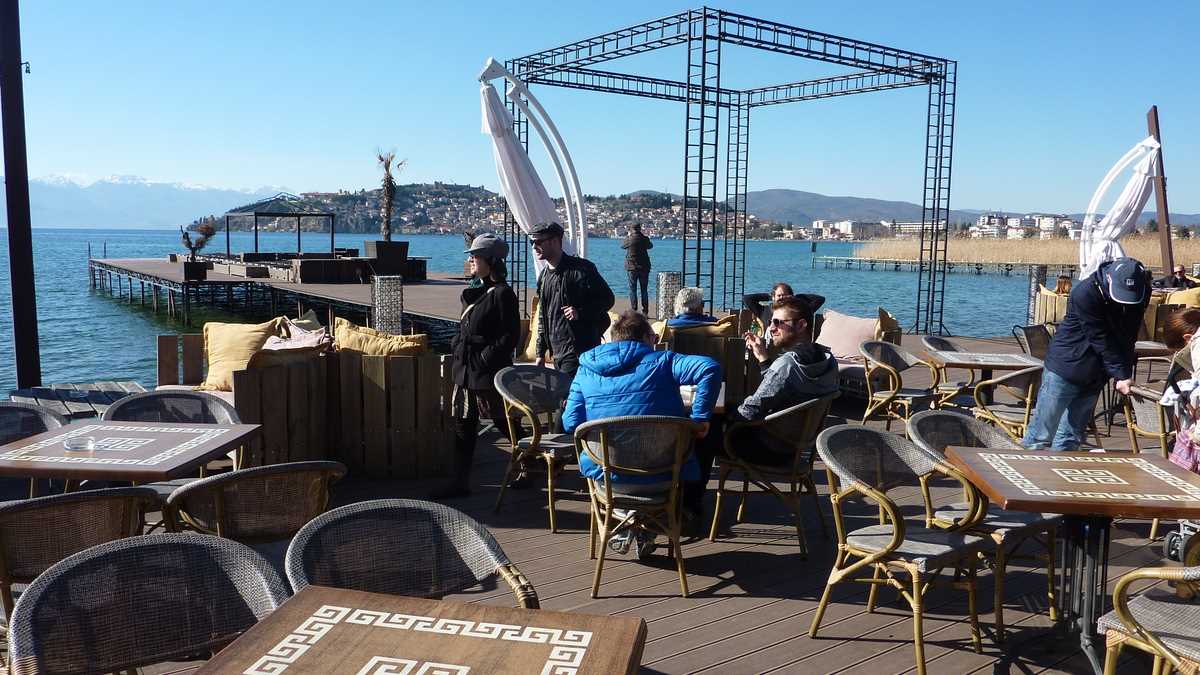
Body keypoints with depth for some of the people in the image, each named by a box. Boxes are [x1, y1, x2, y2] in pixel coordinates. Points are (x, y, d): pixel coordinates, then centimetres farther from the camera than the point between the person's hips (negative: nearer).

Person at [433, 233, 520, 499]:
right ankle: (460, 481, 15)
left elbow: (510, 335, -15)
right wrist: (456, 348, 9)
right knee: (463, 425, 9)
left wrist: (485, 358, -18)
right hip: (465, 370, 9)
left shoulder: (502, 293, -12)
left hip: (490, 373, -8)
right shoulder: (473, 292, 14)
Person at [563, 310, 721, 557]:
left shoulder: (586, 369, 6)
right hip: (661, 476, -2)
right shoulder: (661, 361, -1)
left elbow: (571, 423, 1)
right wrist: (701, 418, -8)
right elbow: (709, 368, -16)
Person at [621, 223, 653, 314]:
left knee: (633, 289, 3)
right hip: (644, 268, 2)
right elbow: (650, 246, 18)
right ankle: (645, 312, 8)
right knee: (644, 290, 8)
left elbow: (622, 246, 11)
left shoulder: (629, 239, -10)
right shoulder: (645, 239, -4)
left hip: (632, 267, -2)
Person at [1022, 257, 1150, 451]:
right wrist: (1121, 375, -24)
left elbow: (1128, 338, 3)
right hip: (1065, 368, -6)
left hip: (1094, 376, 6)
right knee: (1041, 436, -3)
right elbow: (1101, 339, -22)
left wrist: (1126, 373, -6)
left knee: (1071, 439, 10)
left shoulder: (1141, 293, -5)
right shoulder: (1085, 293, -23)